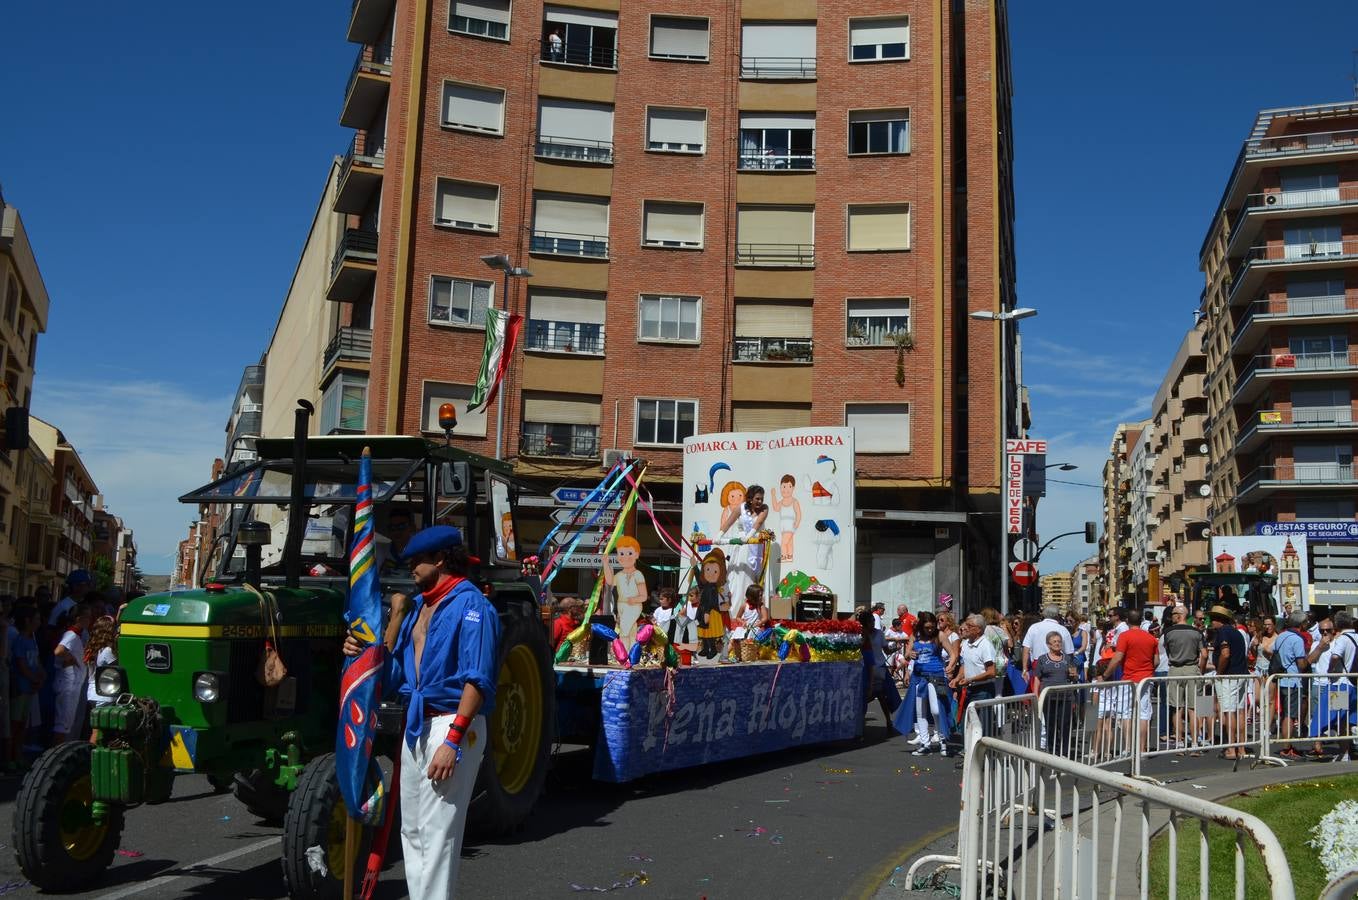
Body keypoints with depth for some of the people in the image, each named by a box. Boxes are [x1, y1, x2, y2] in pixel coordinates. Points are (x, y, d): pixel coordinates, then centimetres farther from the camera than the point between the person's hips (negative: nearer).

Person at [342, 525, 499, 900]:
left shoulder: (470, 605, -12)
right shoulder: (420, 605, 16)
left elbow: (477, 680, -20)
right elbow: (396, 672, 19)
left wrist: (453, 741, -25)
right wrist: (363, 655, 0)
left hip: (453, 726, -9)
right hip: (416, 726, 10)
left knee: (437, 833, -8)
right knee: (412, 830, 15)